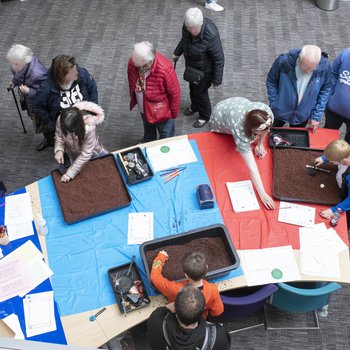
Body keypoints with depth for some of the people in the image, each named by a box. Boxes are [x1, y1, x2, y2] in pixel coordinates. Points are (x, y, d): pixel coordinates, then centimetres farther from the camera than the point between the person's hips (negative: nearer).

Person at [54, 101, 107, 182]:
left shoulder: (89, 128, -43)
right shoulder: (61, 120, -33)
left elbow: (85, 155, -35)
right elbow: (59, 137, -11)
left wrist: (70, 173, -33)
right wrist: (59, 150, -32)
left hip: (91, 152, -2)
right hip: (73, 154, 3)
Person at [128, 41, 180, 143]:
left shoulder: (165, 69, -40)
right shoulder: (132, 62, -24)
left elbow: (175, 93, -23)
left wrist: (174, 113, -10)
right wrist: (134, 100, 14)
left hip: (161, 111, -5)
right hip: (143, 107, 5)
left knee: (166, 138, 21)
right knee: (148, 131, 35)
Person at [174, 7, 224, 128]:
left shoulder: (211, 35, -39)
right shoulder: (188, 26, -20)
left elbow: (219, 59, -28)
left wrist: (217, 80, -22)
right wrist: (177, 53, 21)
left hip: (204, 70, -6)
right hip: (191, 65, 6)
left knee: (201, 92, 13)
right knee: (193, 87, 27)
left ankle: (204, 116, 41)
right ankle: (194, 107, 58)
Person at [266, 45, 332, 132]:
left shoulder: (325, 66, -24)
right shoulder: (284, 61, -29)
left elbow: (325, 90, -8)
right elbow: (271, 82, -11)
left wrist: (317, 116, -6)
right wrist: (274, 105, -10)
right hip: (280, 112, -1)